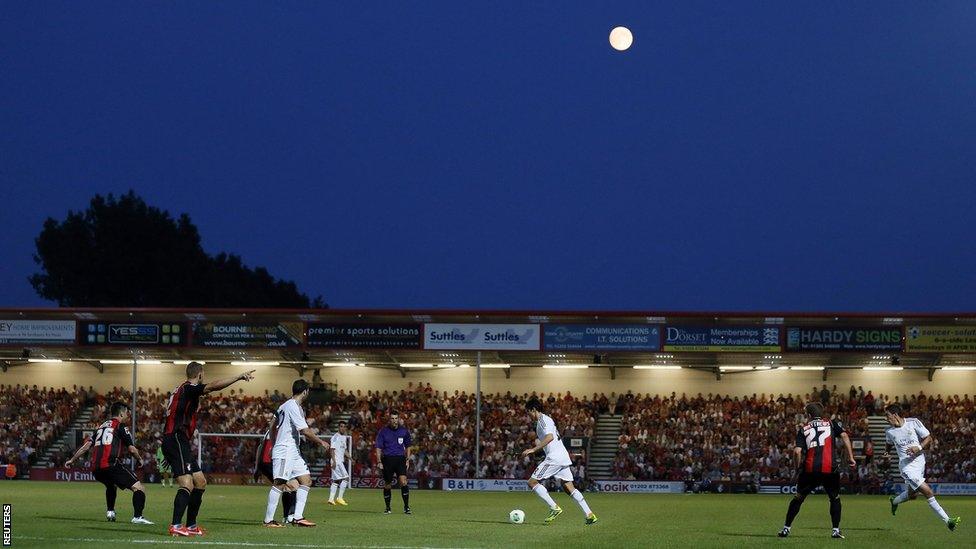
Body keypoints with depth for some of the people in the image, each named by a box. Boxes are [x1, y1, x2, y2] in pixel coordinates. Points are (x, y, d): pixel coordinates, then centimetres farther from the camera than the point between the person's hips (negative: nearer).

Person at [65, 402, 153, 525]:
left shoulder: (101, 426, 25)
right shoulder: (121, 426, 5)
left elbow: (87, 445, 20)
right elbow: (132, 449, 1)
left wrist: (72, 460, 26)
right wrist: (139, 460, 19)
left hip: (95, 468, 8)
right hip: (111, 464, -8)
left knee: (111, 485, 38)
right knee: (139, 488, -10)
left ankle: (110, 512, 32)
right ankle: (137, 516, -26)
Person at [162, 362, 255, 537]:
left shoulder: (180, 390, 21)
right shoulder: (189, 388, -7)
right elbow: (213, 386, -25)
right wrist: (240, 377, -29)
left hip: (178, 443, 10)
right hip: (176, 441, -10)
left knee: (200, 482, 14)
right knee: (187, 484, -19)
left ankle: (191, 525, 15)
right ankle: (175, 526, -28)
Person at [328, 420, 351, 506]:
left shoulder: (344, 437, 17)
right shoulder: (335, 437, -10)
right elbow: (333, 449, -14)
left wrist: (349, 457, 12)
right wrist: (334, 461, -21)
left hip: (341, 461, 9)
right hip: (336, 461, -9)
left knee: (336, 480, 8)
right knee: (345, 478, -13)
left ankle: (331, 499, 9)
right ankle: (340, 498, -10)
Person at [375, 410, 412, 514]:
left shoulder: (404, 430, 6)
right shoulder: (383, 431, 0)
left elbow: (408, 446, 17)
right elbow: (378, 448, 2)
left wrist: (407, 459, 8)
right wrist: (379, 461, -7)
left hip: (400, 459, 0)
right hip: (387, 459, 0)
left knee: (403, 481, -17)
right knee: (387, 485, 4)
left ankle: (406, 507, -11)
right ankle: (388, 508, 19)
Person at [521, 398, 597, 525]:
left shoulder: (543, 420, -8)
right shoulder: (545, 419, 23)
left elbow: (550, 437, -23)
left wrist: (533, 449, -25)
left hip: (554, 457, -10)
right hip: (563, 457, 10)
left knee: (532, 482, -6)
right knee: (568, 487, 9)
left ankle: (554, 508, -12)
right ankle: (589, 515, 2)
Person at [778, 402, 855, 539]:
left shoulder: (804, 429, 13)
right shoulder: (832, 424, 13)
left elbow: (797, 451, 1)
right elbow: (844, 436, -3)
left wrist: (800, 465, 16)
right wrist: (850, 457, -2)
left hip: (810, 469, 1)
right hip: (830, 469, -1)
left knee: (798, 498, 16)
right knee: (835, 498, 18)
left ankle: (786, 528, 16)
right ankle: (836, 530, 9)